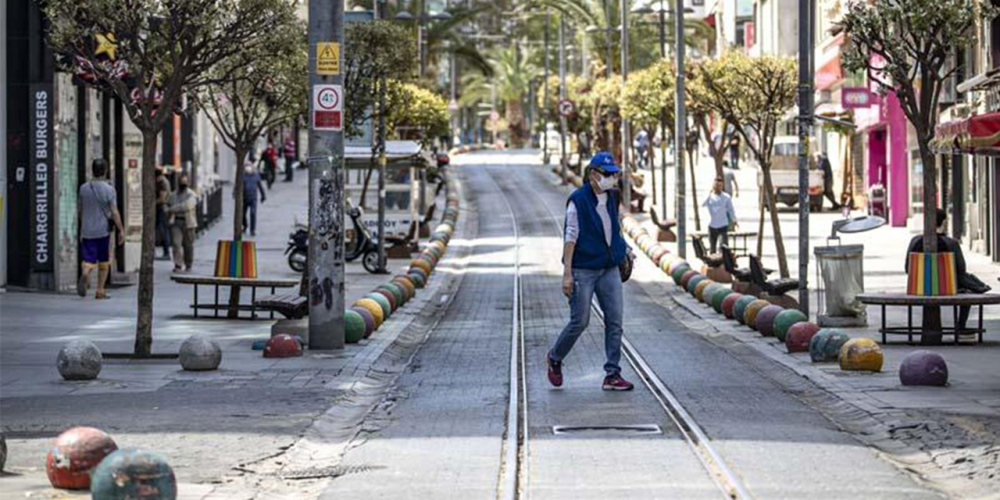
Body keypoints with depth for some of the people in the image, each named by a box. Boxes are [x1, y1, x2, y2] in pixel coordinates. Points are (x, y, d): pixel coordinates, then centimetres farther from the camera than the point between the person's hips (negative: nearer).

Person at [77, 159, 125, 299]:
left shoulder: (84, 188, 4)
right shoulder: (109, 189, -9)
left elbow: (81, 211, 15)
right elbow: (114, 212, -13)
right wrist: (121, 230, -8)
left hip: (87, 230, 2)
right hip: (103, 229, -2)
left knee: (88, 260, -1)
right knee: (104, 261, 12)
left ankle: (84, 275, -33)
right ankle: (100, 290, 15)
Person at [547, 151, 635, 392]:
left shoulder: (612, 197, 8)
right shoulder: (578, 200, -12)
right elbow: (571, 237, -15)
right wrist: (567, 273, -18)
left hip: (609, 269, 6)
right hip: (583, 270, -6)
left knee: (615, 320, 0)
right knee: (580, 321, -1)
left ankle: (612, 374, 3)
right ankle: (555, 358, 24)